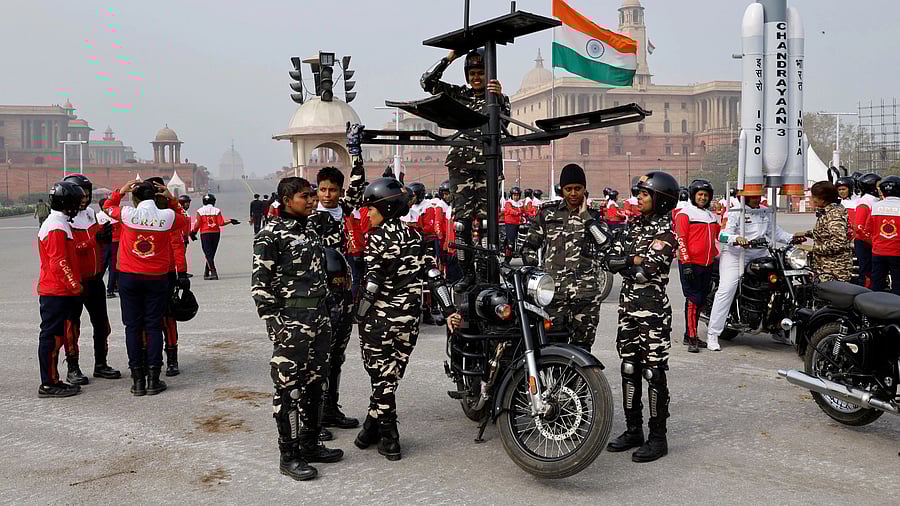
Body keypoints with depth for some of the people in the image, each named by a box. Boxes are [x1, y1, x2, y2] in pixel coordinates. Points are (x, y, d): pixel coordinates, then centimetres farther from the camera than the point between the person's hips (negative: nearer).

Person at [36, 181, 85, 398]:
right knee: (52, 335, -5)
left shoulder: (58, 224, 17)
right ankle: (48, 384, 1)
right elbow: (60, 262, -20)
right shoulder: (57, 228, -16)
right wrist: (75, 285, -14)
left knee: (55, 335, 14)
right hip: (57, 292, -10)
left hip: (59, 291, 10)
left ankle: (53, 380, 21)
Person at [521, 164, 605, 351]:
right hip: (553, 289, 0)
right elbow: (529, 246, 15)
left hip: (585, 292, 1)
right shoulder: (548, 213, 12)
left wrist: (584, 215, -2)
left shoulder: (593, 216, 12)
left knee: (582, 345, 2)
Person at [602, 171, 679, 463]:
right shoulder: (637, 225, 14)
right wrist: (636, 260, -10)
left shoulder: (666, 231, -9)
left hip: (653, 310, -8)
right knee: (629, 369, 12)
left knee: (654, 372, -2)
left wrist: (626, 259, -6)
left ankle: (658, 438, 8)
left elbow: (647, 269, -21)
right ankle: (633, 431, 24)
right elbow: (610, 260, 5)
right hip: (628, 307, 8)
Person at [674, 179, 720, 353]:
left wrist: (715, 257, 19)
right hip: (691, 264, -7)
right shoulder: (685, 213, -4)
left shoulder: (711, 216, 19)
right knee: (693, 300, -11)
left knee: (701, 300, 8)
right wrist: (686, 263, -17)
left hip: (708, 265, 7)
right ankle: (691, 338, -9)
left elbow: (717, 237, 28)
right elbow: (680, 239, -11)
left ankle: (690, 336, 16)